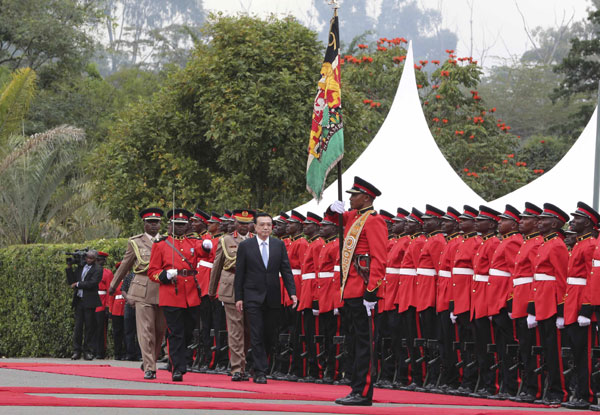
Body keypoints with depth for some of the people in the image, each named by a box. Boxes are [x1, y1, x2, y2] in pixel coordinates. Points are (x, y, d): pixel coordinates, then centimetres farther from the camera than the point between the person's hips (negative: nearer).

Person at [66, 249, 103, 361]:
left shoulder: (97, 269, -2)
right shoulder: (80, 267, 15)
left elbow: (92, 283, -15)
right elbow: (71, 281, 14)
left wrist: (78, 284, -8)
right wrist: (69, 268, 5)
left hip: (89, 301, -5)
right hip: (79, 300, 5)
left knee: (89, 327, 0)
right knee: (78, 326, 3)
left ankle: (88, 351, 4)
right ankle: (76, 351, 5)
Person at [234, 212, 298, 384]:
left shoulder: (279, 245, 7)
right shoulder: (245, 246, 1)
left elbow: (286, 270, 6)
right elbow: (239, 273, 2)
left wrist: (292, 292, -4)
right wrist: (238, 297, -2)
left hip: (273, 299, 2)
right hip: (253, 297, -2)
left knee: (270, 334, 5)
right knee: (257, 336, -5)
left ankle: (261, 367, 22)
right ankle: (260, 372, -4)